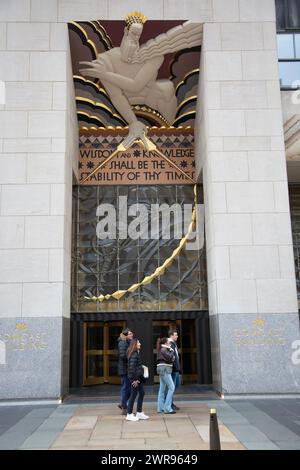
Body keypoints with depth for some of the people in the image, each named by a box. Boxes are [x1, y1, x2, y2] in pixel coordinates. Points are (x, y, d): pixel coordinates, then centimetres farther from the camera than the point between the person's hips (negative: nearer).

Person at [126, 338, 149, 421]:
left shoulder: (136, 353, 12)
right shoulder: (134, 355, -19)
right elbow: (132, 367, -23)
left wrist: (139, 378, 15)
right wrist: (134, 379, -21)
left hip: (138, 377, 10)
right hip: (135, 378, -10)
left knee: (142, 393, 15)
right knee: (133, 395, -1)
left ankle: (139, 413, 23)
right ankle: (129, 414, 10)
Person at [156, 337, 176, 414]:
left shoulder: (164, 349, 18)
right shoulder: (163, 350, -12)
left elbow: (172, 358, 17)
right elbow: (169, 358, -21)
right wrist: (171, 351, -7)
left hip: (163, 370, 11)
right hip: (164, 369, -11)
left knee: (162, 389, 12)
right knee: (171, 387, -9)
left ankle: (160, 408, 16)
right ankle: (167, 408, -9)